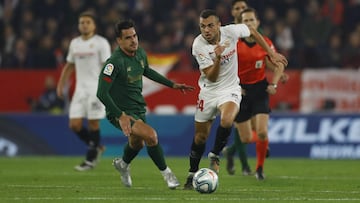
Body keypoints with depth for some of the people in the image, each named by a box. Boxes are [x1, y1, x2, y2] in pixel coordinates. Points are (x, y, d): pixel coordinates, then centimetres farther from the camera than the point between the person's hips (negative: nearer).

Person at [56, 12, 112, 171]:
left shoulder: (101, 43, -4)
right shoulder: (74, 43, 13)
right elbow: (69, 66, 21)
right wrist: (61, 85, 14)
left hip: (96, 88, -5)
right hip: (80, 89, 6)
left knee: (93, 123, -4)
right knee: (74, 125, -2)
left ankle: (90, 160, 6)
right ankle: (96, 147, 21)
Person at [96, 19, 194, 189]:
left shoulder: (140, 54, -3)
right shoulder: (114, 62, -27)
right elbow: (102, 93, -30)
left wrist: (172, 84, 20)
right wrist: (120, 116, -36)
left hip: (138, 109, 8)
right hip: (121, 113, -8)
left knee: (138, 143, 31)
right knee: (150, 135, -29)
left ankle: (123, 164, 63)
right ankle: (166, 173, -10)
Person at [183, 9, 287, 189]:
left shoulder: (231, 32, -17)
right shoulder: (198, 45, -19)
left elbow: (252, 31, 7)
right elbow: (211, 77, -20)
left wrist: (271, 53, 8)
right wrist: (218, 57, -38)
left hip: (229, 89, 0)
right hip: (208, 91, 0)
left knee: (227, 121, -32)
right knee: (200, 137, 6)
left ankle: (215, 156, -8)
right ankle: (192, 176, 25)